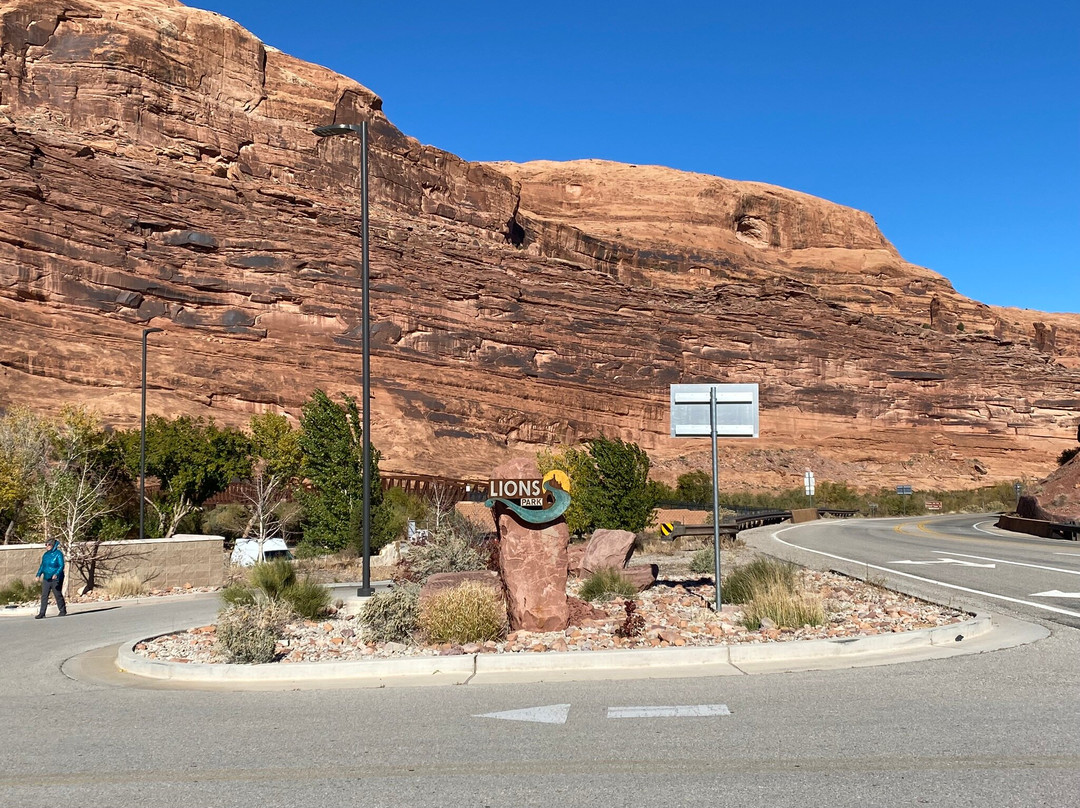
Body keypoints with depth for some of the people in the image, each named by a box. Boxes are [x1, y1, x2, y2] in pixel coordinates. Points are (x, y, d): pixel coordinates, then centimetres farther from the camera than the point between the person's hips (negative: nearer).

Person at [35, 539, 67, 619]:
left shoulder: (58, 554, -8)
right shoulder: (46, 555, 11)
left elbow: (61, 566, -12)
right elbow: (42, 565, 19)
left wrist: (56, 574, -27)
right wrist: (38, 574, 6)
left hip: (55, 579, -6)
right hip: (46, 579, 6)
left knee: (58, 595, 1)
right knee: (44, 596, 0)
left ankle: (63, 611, 14)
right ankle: (41, 613, 1)